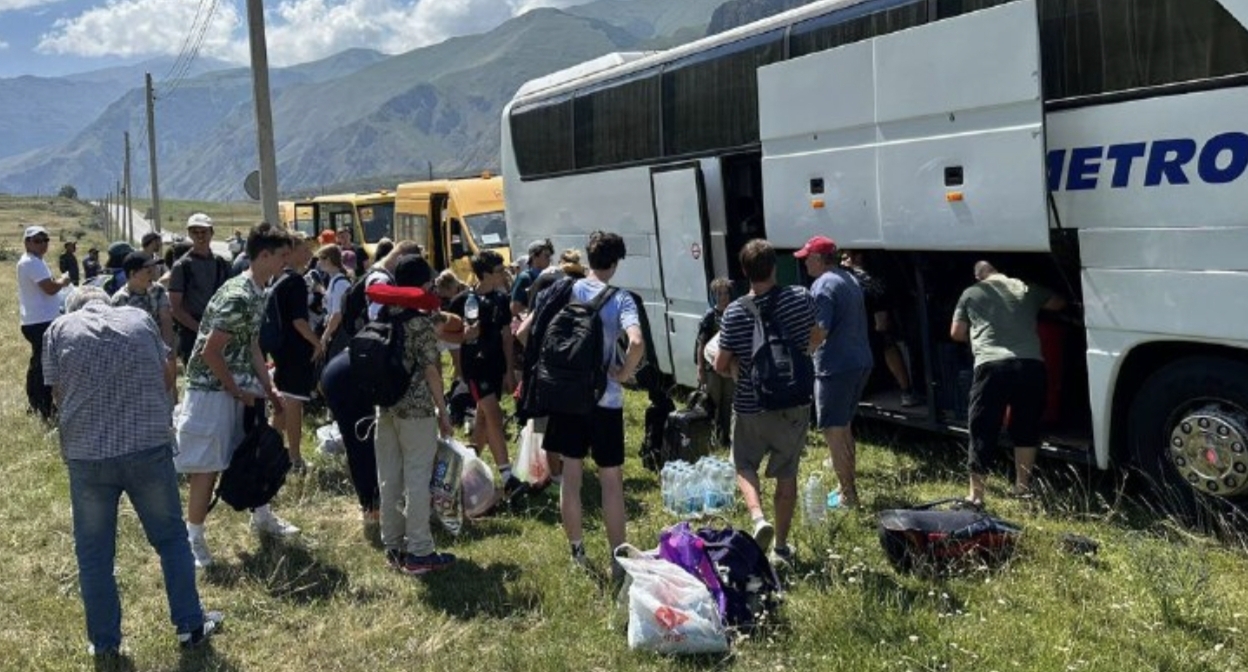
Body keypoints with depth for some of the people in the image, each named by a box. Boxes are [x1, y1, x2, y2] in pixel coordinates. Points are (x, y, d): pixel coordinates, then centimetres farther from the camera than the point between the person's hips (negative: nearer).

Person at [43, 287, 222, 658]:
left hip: (86, 454, 0)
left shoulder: (60, 328, 4)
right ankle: (190, 624, 21)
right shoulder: (139, 318, 7)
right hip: (148, 447, 1)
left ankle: (104, 641, 21)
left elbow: (59, 392, 6)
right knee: (171, 538, 15)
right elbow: (168, 374, 15)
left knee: (94, 552, 12)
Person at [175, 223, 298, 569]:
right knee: (208, 466, -3)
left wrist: (269, 388, 8)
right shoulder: (238, 297, -25)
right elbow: (210, 352, -24)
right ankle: (193, 539, 9)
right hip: (212, 389, -10)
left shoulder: (257, 294, 6)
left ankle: (262, 517, 36)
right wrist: (238, 391, -15)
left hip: (238, 387, 10)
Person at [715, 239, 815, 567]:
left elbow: (721, 365, -9)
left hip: (751, 407, -2)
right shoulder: (801, 299, -9)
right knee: (787, 474, 14)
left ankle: (758, 518, -6)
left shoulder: (735, 312, -16)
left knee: (744, 466, 19)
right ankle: (781, 546, 21)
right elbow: (813, 339, 12)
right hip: (795, 404, 2)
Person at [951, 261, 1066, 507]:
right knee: (1026, 429, 19)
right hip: (1030, 365, 2)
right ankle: (1022, 486, 27)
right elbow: (1059, 303, 38)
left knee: (982, 431, 4)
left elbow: (956, 333, 21)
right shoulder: (1027, 289, 20)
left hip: (992, 366, -2)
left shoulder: (971, 294, 15)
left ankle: (976, 494, 2)